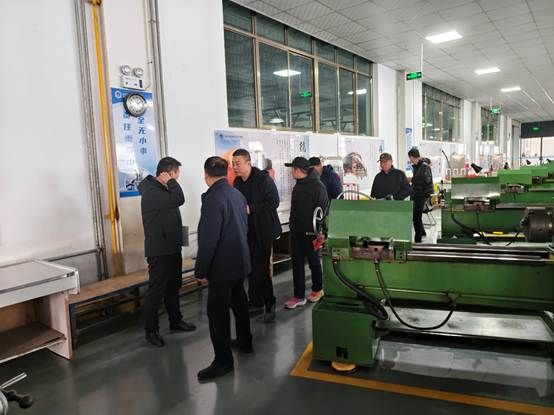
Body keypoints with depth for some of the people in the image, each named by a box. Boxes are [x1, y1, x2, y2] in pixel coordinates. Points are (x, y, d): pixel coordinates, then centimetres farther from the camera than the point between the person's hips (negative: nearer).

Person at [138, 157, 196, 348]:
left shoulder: (164, 189, 12)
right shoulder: (150, 192, -20)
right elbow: (178, 199, -34)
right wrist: (171, 181, -19)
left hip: (172, 248, 10)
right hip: (159, 251, -10)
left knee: (173, 287, 19)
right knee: (156, 290, 1)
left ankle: (175, 321, 33)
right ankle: (151, 330, 14)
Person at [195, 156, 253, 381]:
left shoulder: (213, 198, -21)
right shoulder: (238, 194, 4)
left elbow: (208, 238, -24)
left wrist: (200, 270, -16)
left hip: (222, 266, -9)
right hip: (240, 261, 9)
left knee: (217, 312, 1)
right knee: (238, 301, 23)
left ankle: (223, 360, 10)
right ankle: (245, 342, 40)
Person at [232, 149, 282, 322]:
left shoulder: (263, 179, -12)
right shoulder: (237, 182, 9)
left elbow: (273, 202, -17)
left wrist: (250, 208, -22)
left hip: (263, 230, -6)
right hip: (247, 230, 7)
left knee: (261, 268, -6)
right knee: (251, 267, 12)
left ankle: (269, 304, 9)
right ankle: (255, 301, 26)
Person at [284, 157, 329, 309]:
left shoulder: (317, 186, -15)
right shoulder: (297, 186, 10)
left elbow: (322, 209, -17)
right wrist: (292, 225, 14)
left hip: (310, 233, -7)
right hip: (296, 232, 7)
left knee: (313, 261, 10)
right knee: (297, 263, 7)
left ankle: (317, 289, 30)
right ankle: (299, 296, 14)